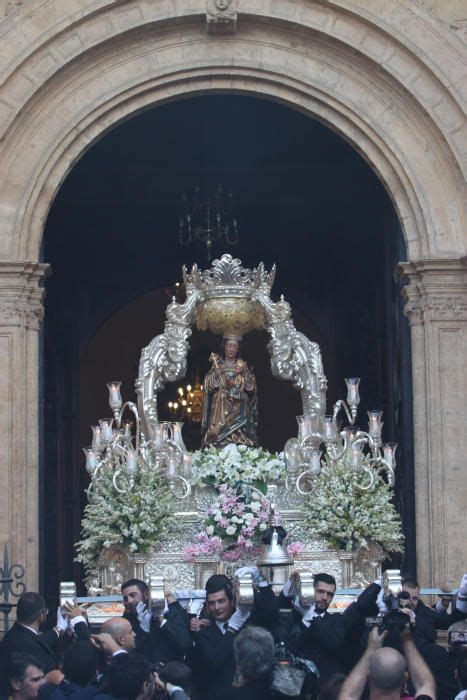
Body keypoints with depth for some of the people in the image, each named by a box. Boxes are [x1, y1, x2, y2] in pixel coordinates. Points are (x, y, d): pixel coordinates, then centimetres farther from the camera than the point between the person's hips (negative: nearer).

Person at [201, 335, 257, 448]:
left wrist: (242, 373, -11)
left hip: (239, 412, 1)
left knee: (240, 444, -8)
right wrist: (217, 368, -11)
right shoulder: (217, 366, 8)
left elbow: (251, 387, 2)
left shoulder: (243, 366, 11)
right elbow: (210, 385, -3)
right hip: (220, 411, -1)